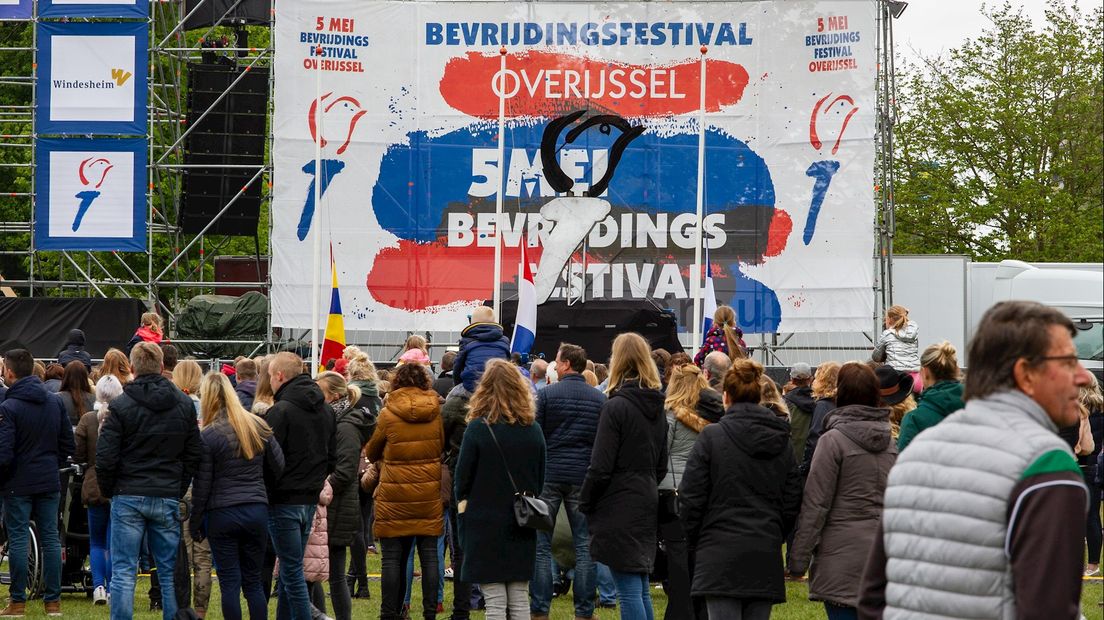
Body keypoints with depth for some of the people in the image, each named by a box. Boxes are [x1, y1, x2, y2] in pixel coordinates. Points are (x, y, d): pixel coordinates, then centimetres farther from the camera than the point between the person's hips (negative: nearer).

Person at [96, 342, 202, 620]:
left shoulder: (120, 406, -7)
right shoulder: (184, 405, 5)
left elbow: (106, 456, -9)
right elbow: (195, 453, 7)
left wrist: (108, 491, 6)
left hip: (128, 496, -3)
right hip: (168, 498, 3)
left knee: (123, 571, 0)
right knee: (170, 571, 9)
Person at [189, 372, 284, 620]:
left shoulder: (208, 435, -9)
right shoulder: (259, 427, 3)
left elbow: (201, 485, -6)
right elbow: (278, 467, 8)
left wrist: (195, 523, 4)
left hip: (222, 515, -4)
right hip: (257, 511, 4)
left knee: (229, 583, 2)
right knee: (253, 581, 11)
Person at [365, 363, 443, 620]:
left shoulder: (388, 414, -6)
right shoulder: (436, 412, -1)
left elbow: (371, 452, 8)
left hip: (394, 495, -2)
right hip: (429, 493, 2)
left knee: (392, 557, 3)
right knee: (429, 555, 7)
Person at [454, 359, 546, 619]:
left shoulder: (478, 429, -12)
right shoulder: (533, 430, 1)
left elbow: (462, 480, -7)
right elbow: (540, 480, 10)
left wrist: (463, 504, 10)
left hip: (485, 525, -4)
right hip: (522, 528, 4)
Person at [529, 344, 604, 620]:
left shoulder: (545, 395, -4)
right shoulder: (600, 399, 4)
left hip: (549, 475, -2)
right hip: (584, 479, 2)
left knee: (541, 545, 4)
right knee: (584, 546, 6)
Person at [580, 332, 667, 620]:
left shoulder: (616, 407, -14)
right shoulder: (657, 408, 10)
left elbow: (601, 467, -14)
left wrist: (585, 504, -3)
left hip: (619, 509, -8)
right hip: (647, 505, 8)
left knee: (629, 589, -7)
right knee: (641, 588, 13)